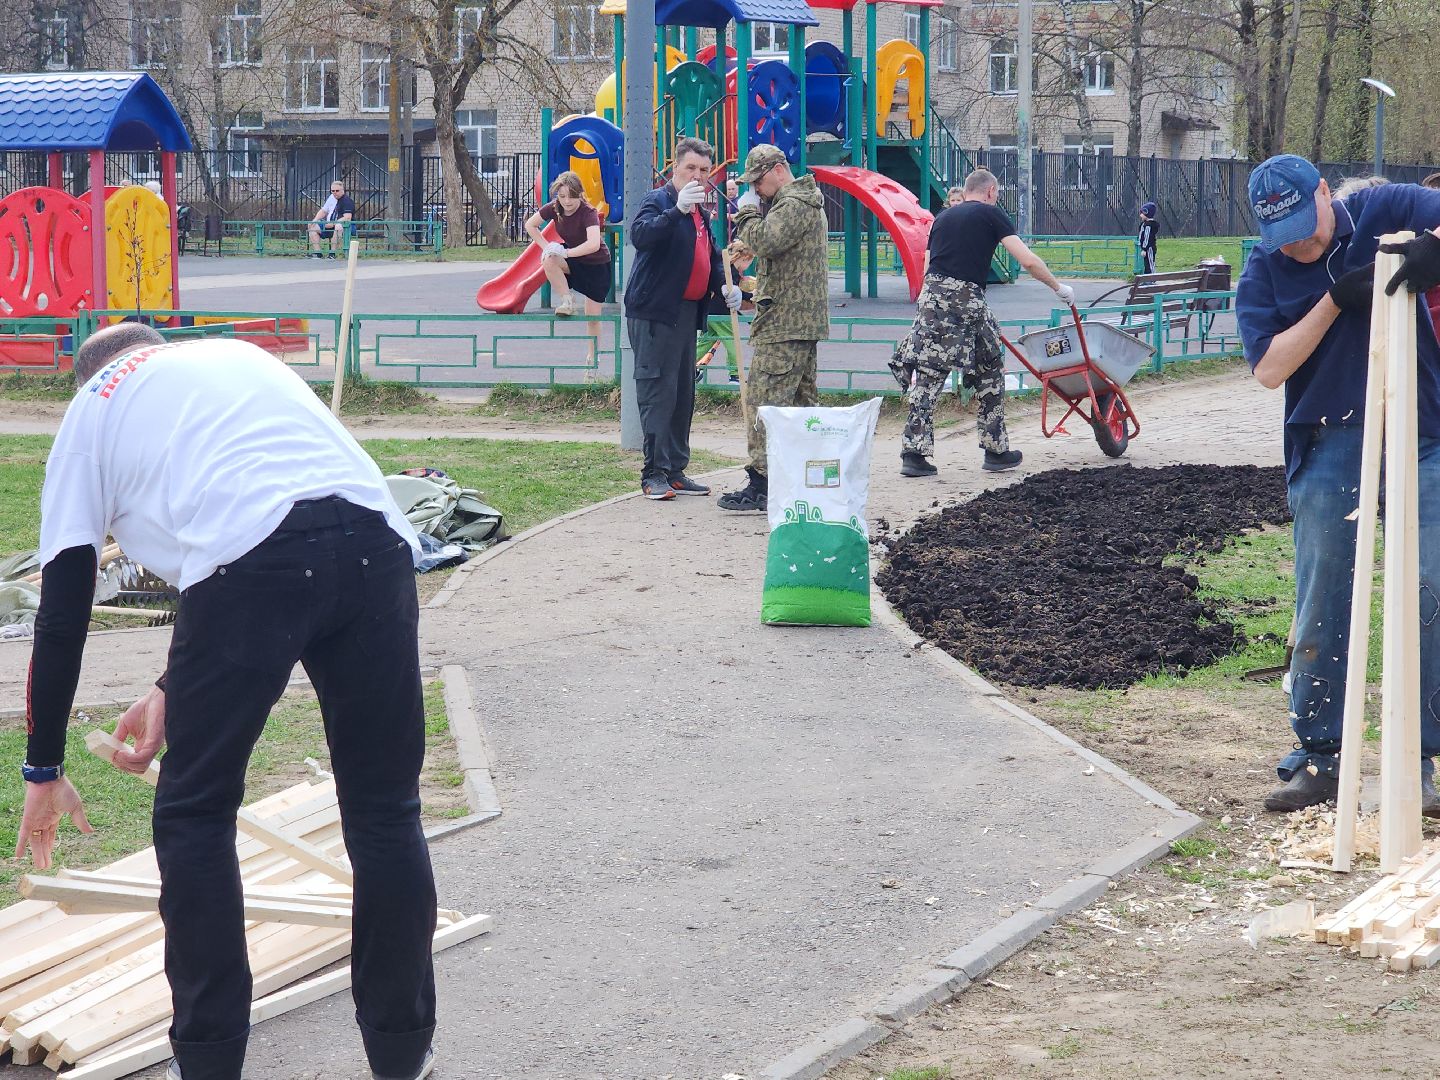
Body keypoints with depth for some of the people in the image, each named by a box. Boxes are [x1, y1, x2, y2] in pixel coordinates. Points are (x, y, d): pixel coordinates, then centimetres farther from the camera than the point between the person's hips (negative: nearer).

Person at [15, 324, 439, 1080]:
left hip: (251, 563, -4)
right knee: (385, 812, 15)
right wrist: (174, 690, 42)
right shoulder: (239, 356, 37)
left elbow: (61, 613, 23)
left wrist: (43, 770, 32)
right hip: (375, 543, 4)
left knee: (194, 818, 14)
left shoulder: (89, 411, 25)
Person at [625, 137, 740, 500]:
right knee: (658, 393, -10)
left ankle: (675, 471, 18)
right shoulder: (658, 201, -9)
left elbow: (710, 257, 29)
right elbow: (640, 234, -29)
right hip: (655, 312, -9)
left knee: (684, 395, 11)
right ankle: (654, 473, -8)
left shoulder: (700, 212, 18)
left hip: (687, 313, 9)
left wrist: (723, 286, 10)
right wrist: (678, 210, -40)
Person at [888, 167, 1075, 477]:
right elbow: (1028, 260, -1)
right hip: (967, 300, -4)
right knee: (990, 372, 12)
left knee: (927, 375, 3)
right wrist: (1059, 288, 11)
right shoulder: (991, 214, 6)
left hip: (931, 296, 4)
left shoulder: (943, 217, 22)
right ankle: (996, 451, 18)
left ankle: (913, 453, -6)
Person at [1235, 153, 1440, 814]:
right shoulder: (1262, 277, 1)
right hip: (1329, 444, 1)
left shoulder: (1385, 211, -2)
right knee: (1322, 606, 3)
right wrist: (1336, 300, -17)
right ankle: (1317, 759, 13)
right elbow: (1269, 368, -9)